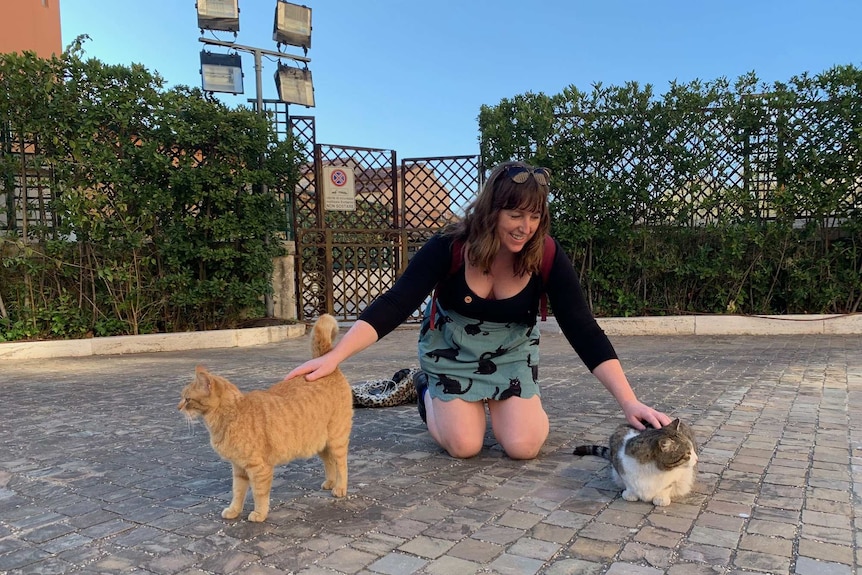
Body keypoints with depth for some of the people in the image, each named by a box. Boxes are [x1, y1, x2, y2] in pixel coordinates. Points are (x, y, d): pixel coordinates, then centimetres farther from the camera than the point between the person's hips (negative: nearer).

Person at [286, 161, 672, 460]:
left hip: (512, 352, 2)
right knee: (464, 446, -9)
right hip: (452, 349, -1)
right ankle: (429, 392, 22)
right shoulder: (450, 247, -29)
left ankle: (516, 402, 24)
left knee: (523, 447, -11)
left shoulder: (548, 258, -24)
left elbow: (583, 330, -26)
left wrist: (629, 402, -34)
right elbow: (394, 305, -33)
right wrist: (333, 357, -44)